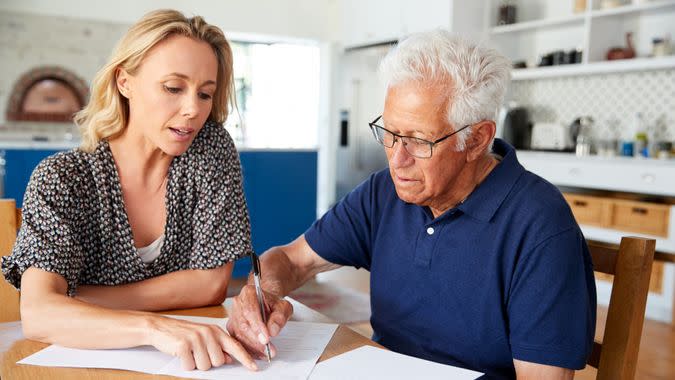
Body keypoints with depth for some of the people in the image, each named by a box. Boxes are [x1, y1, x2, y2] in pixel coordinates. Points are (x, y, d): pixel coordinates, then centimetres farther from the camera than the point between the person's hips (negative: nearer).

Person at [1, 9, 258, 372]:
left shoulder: (212, 150, -7)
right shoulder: (61, 178, -9)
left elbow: (212, 283, -9)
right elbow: (37, 314, -22)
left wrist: (70, 305, -11)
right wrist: (155, 327, -39)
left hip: (194, 361, 1)